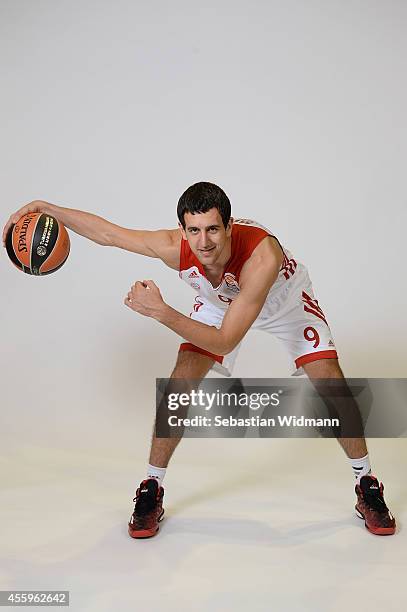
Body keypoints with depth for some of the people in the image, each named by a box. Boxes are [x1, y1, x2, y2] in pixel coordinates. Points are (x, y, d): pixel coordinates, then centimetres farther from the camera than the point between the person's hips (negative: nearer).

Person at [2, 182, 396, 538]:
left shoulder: (262, 254, -46)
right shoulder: (174, 247, -35)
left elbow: (224, 342, -44)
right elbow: (106, 233, -19)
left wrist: (160, 312, -50)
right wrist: (46, 208, -25)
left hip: (286, 303, -2)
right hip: (219, 303, 3)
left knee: (331, 385, -12)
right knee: (179, 386, -12)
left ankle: (367, 489, 10)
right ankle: (151, 492, 5)